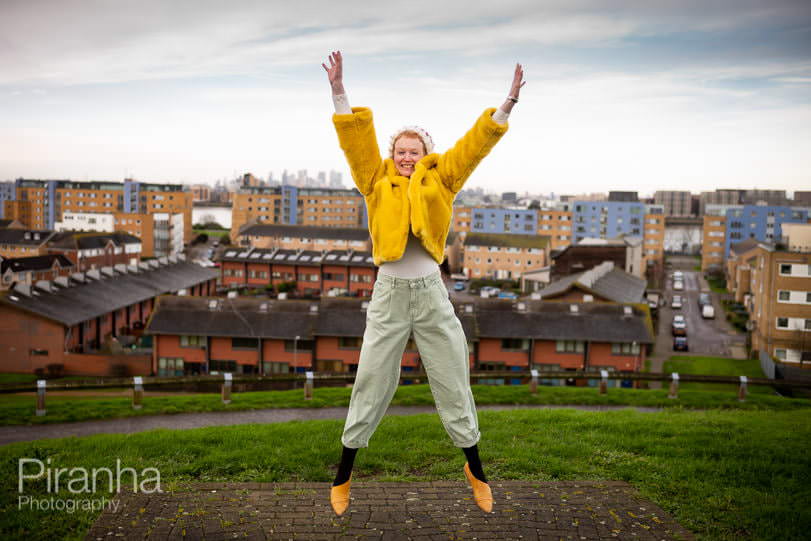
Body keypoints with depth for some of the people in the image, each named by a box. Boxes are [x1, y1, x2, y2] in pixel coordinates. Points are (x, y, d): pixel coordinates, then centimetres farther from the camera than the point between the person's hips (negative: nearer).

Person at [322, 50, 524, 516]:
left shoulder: (439, 181, 2)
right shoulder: (378, 183, 1)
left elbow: (474, 144, -3)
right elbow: (358, 140, -8)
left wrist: (509, 102, -9)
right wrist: (339, 91, -17)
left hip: (432, 294, 1)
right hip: (389, 295, 0)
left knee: (454, 386, 11)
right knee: (370, 389, 8)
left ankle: (475, 470, 30)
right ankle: (344, 476, 25)